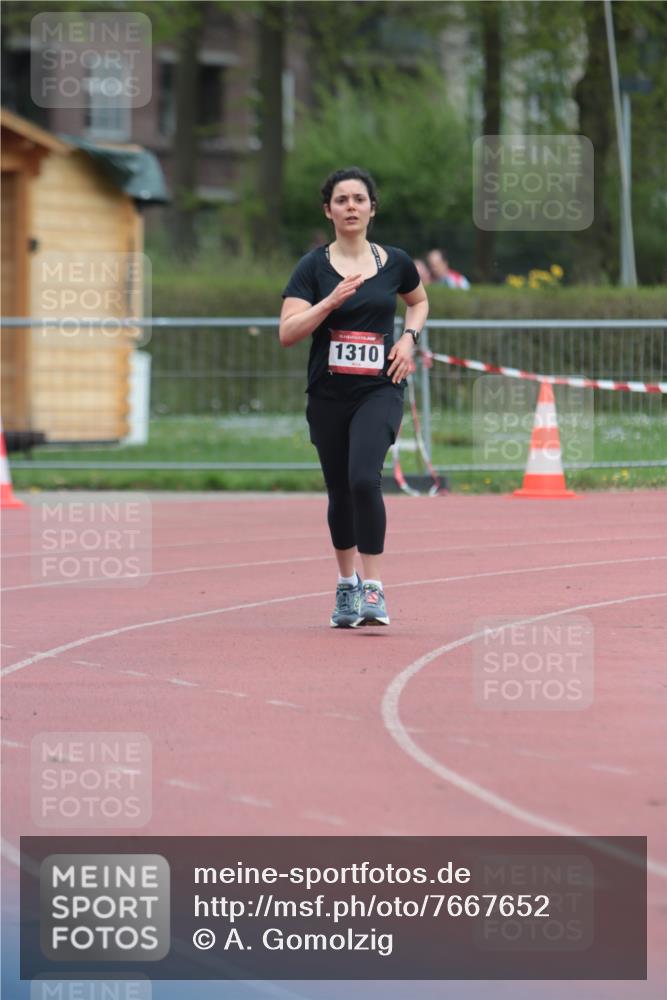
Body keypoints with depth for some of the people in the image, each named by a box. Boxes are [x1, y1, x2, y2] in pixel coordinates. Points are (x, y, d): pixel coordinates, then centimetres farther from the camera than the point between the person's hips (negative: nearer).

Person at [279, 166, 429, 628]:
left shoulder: (395, 262, 4)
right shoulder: (314, 267, -2)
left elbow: (420, 301, 24)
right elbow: (288, 333, -10)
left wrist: (410, 337, 5)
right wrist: (331, 301, -21)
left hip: (380, 389, -1)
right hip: (328, 395, 1)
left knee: (364, 478, -22)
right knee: (340, 491, 11)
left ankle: (373, 588, -18)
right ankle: (347, 584, 32)